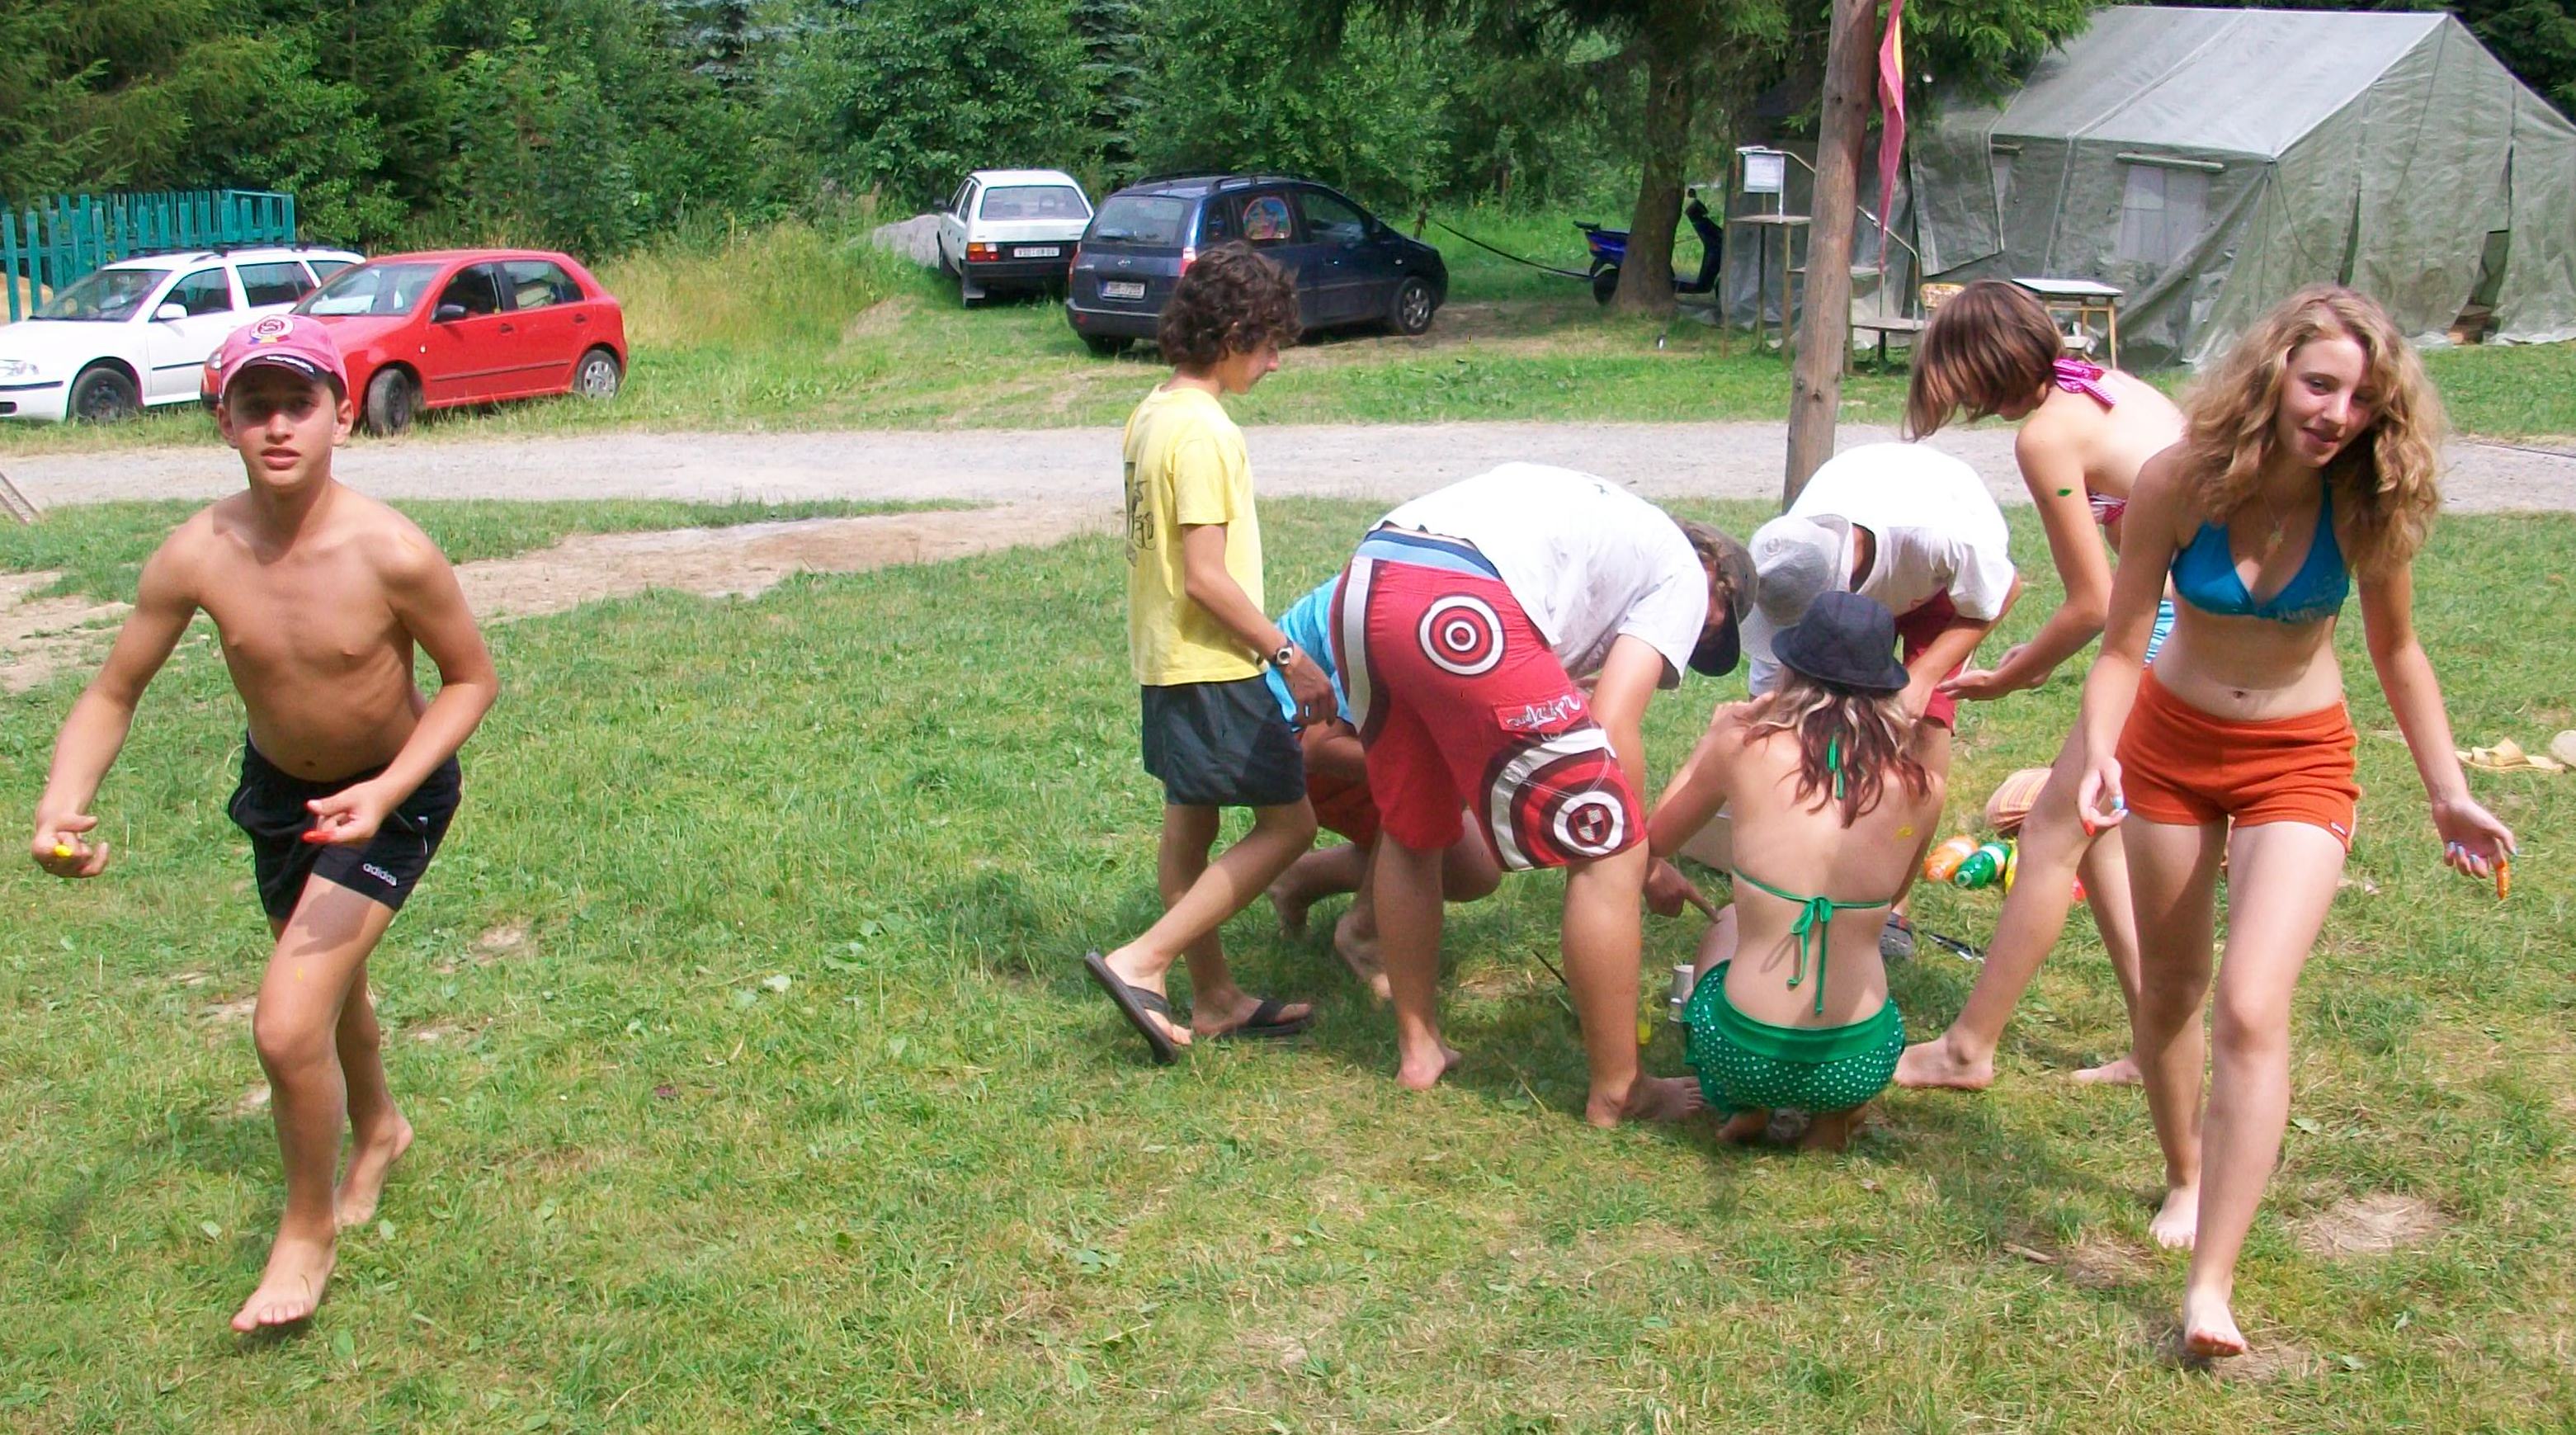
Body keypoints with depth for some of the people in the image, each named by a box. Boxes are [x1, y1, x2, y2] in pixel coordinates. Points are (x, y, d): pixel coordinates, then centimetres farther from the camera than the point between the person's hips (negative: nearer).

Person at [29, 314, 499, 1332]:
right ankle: (376, 1130, 58)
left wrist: (385, 790, -28)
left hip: (393, 796, -4)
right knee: (328, 982, 26)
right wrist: (63, 804, -28)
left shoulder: (391, 553, -30)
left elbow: (472, 678, -16)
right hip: (278, 786, 5)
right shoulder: (196, 557, -20)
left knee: (288, 1025, -15)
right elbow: (111, 695, -10)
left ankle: (309, 1227, 12)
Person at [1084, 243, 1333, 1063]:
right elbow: (1206, 576, -23)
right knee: (1288, 823, -4)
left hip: (1165, 659, 10)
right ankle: (1142, 964, -7)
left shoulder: (1151, 414, 9)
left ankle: (1214, 999, 24)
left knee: (1189, 826, 14)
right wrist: (1288, 655, -17)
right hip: (1212, 666, -10)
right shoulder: (1204, 432, -20)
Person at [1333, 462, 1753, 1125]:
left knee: (1408, 830, 27)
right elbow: (1612, 724, 4)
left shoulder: (1599, 514, 39)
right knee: (1607, 852, 4)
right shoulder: (1683, 573, 18)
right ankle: (1617, 1094, 14)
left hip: (1362, 583, 8)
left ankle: (1418, 1047, 38)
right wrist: (1641, 851, 17)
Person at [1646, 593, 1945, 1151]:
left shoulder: (1745, 749, -10)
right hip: (1859, 1067, 1)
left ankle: (1745, 1106, 12)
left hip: (1742, 1057, -1)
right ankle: (1834, 1116, 14)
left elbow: (1653, 841, 9)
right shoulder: (1922, 789, -4)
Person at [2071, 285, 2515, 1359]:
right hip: (2173, 745, 1)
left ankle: (2211, 1287, -13)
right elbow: (2122, 646, -14)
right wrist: (2100, 755, -31)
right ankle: (2186, 1179, 43)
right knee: (2169, 992, 15)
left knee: (2250, 1009, -16)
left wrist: (2447, 793, 1)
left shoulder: (2365, 504, -16)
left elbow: (2395, 649, 0)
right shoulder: (2181, 484, -19)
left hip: (2299, 764, -1)